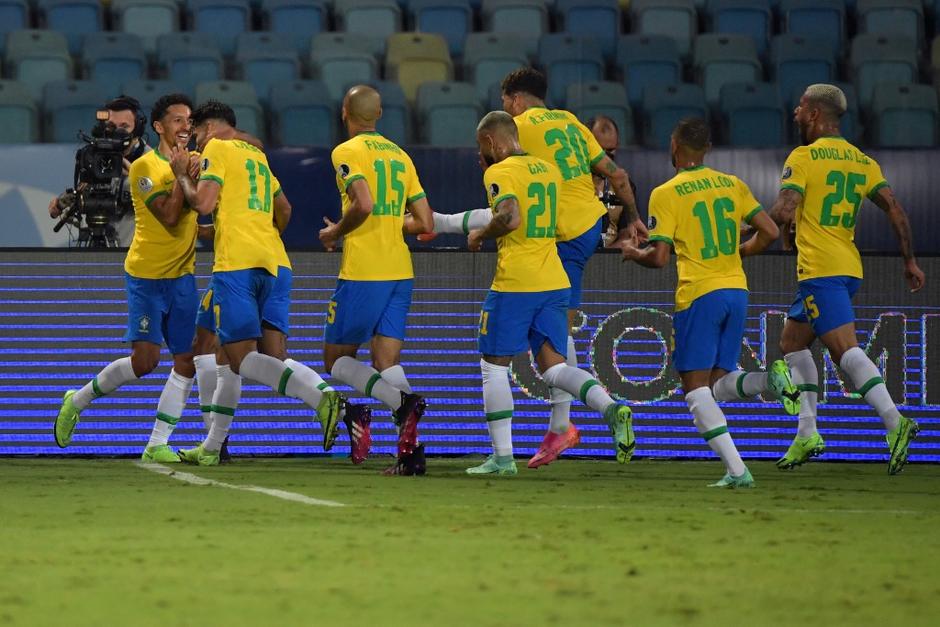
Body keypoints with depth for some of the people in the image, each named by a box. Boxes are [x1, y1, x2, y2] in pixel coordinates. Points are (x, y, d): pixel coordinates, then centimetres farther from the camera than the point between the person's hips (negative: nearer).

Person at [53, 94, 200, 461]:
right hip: (146, 275, -6)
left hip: (182, 276, 6)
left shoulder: (193, 161, 6)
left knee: (187, 362, -2)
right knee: (145, 360, -12)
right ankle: (77, 402, 11)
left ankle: (157, 445, 3)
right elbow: (169, 217, -21)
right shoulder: (145, 167, -12)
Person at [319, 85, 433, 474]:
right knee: (387, 364, 6)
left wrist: (335, 233, -5)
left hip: (363, 271, -6)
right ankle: (410, 450, -10)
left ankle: (402, 401, -21)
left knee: (338, 360, 5)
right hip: (400, 271, 6)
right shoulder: (400, 155, 15)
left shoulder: (347, 152, -6)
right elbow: (425, 223, 13)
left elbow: (364, 205, -22)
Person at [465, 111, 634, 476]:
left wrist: (480, 236, -6)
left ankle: (503, 457, 5)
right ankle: (611, 408, -21)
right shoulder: (549, 170, 16)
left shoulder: (499, 173, -8)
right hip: (555, 282, 7)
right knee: (552, 368, 5)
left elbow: (510, 217, -25)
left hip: (514, 283, -7)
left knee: (494, 366, 6)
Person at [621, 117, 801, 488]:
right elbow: (769, 233, 6)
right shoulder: (732, 185, 9)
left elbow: (659, 258, -10)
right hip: (736, 291, 6)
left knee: (696, 390, 0)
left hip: (698, 295, -6)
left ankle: (737, 471, -13)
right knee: (719, 385, 14)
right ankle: (770, 380, -17)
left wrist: (633, 253, 11)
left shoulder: (665, 194, -6)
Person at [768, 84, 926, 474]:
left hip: (819, 269, -8)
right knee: (792, 343, 19)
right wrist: (910, 261, 10)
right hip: (850, 267, 8)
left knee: (844, 348, -17)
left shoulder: (803, 157, -7)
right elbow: (895, 210, 7)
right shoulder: (863, 161, 13)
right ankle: (807, 435, 15)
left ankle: (895, 422, -32)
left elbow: (784, 212, -17)